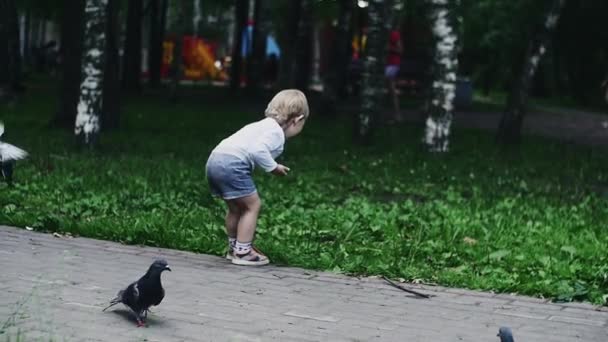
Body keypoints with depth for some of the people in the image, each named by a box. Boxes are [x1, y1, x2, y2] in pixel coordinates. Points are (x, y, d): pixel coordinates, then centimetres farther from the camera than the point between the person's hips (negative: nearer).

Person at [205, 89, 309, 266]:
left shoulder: (264, 125, 24)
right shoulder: (276, 131, -6)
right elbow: (258, 150, -21)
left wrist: (271, 165, 20)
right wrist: (273, 167, -9)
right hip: (232, 164, -10)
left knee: (236, 207, 23)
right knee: (252, 205, 1)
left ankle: (233, 247, 35)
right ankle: (242, 252, 3)